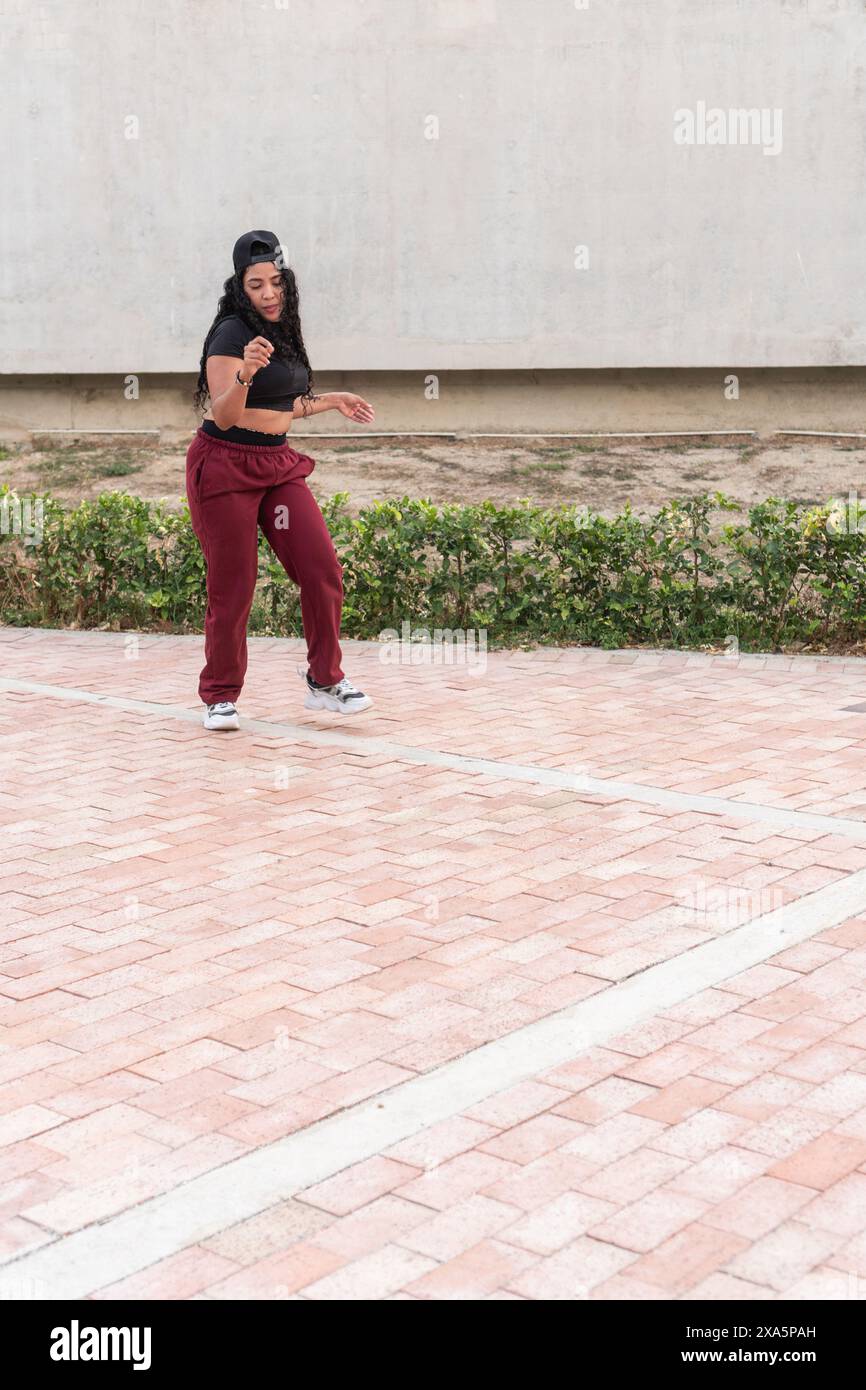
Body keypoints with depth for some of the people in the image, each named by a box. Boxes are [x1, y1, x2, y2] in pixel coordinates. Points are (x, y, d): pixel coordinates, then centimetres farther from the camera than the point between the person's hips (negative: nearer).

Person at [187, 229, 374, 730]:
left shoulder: (283, 332, 11)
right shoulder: (231, 335, -13)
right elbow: (226, 415, -22)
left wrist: (331, 401, 25)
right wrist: (244, 374, -38)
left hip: (278, 464, 7)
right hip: (225, 467, -7)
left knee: (322, 568, -4)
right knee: (233, 586, -3)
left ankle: (324, 679, 11)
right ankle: (220, 697, 13)